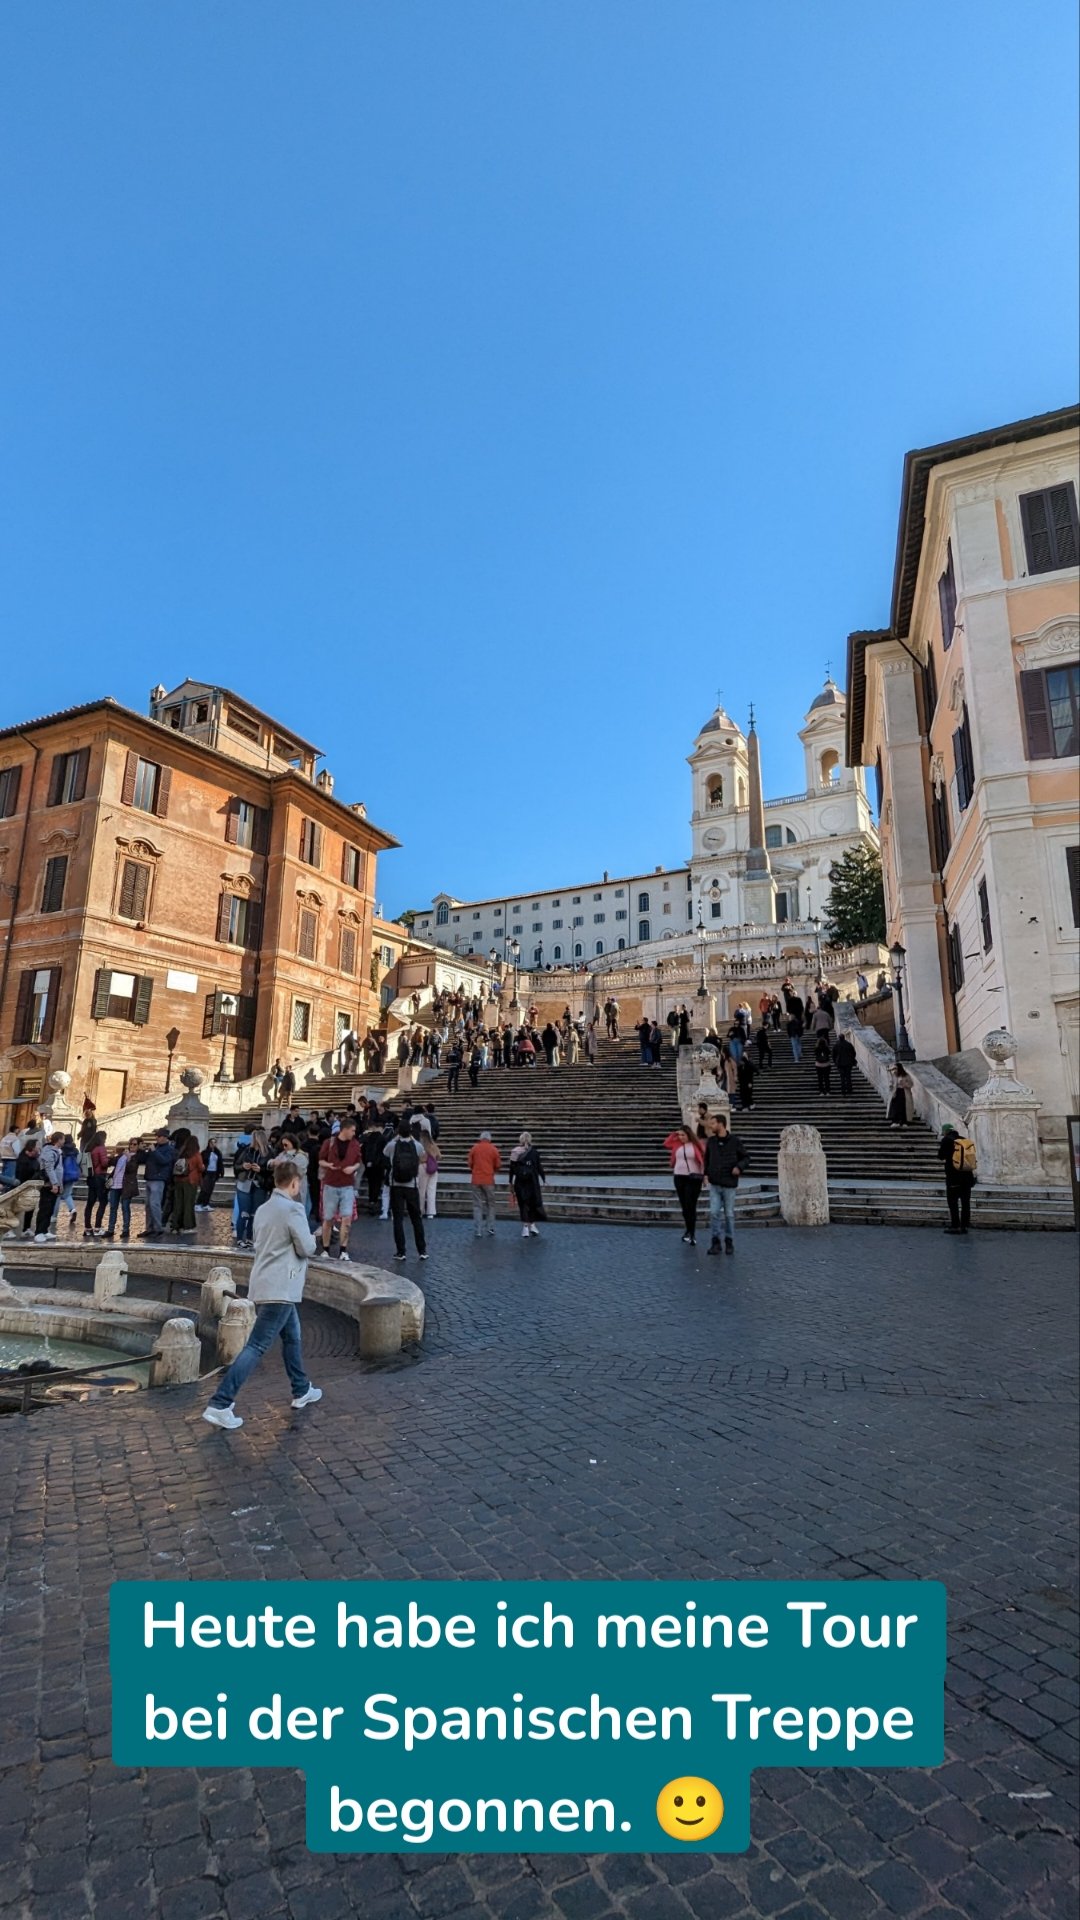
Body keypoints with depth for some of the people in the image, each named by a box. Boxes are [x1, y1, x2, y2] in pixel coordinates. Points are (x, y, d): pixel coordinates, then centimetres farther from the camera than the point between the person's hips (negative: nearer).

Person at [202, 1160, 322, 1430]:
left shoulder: (264, 1209, 11)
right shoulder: (293, 1209, -14)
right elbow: (306, 1248, -12)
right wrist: (311, 1237, 8)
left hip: (263, 1285, 10)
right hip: (279, 1290, -9)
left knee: (292, 1337, 21)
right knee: (256, 1347, -8)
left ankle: (301, 1391, 32)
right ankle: (219, 1405, -9)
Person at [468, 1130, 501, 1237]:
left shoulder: (474, 1148, 1)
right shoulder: (494, 1149, -1)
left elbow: (470, 1164, 5)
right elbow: (498, 1166, 2)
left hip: (475, 1180, 1)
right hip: (488, 1180, -1)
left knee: (477, 1205, 4)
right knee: (490, 1204, 15)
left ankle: (477, 1230, 0)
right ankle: (490, 1227, 13)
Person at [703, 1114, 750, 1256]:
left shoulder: (735, 1141, -7)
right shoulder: (711, 1141, 2)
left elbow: (746, 1158, 1)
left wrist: (739, 1167, -17)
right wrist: (706, 1173, 6)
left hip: (729, 1184, -2)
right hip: (714, 1184, 2)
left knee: (729, 1214, 7)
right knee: (714, 1213, -3)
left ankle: (729, 1242, 20)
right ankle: (715, 1242, 7)